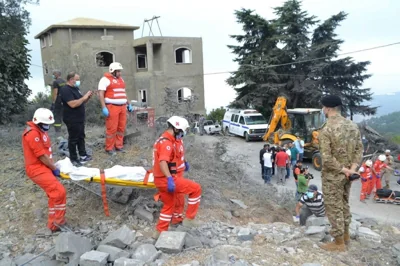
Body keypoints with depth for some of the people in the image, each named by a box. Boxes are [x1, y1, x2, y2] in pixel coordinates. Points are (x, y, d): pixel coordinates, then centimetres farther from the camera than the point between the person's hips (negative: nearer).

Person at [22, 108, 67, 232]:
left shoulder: (39, 130, 11)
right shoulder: (32, 134, -22)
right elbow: (42, 156, -20)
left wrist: (52, 166, 8)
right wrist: (54, 169, -10)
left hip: (43, 167, 11)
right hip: (37, 169, -11)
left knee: (54, 195, 18)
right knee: (59, 192, -18)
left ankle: (53, 222, 32)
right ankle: (56, 222, -4)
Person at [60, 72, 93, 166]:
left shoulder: (75, 89, 11)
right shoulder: (66, 90, -18)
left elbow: (80, 102, 19)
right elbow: (73, 104, -29)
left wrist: (87, 97, 1)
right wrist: (84, 97, -22)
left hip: (80, 118, 9)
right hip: (72, 120, -9)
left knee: (81, 137, 16)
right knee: (73, 139, 0)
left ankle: (83, 155, 26)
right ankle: (73, 159, 9)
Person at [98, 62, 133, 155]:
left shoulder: (121, 79, 19)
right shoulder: (106, 79, -6)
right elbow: (101, 94, -12)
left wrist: (129, 104, 22)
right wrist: (104, 108, -19)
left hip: (122, 107, 7)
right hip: (112, 107, -7)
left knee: (121, 128, 9)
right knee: (112, 128, -6)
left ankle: (119, 146, 20)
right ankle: (109, 148, 4)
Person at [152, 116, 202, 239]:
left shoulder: (163, 139, 16)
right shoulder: (167, 142, -18)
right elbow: (162, 162, -34)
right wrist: (169, 178, -45)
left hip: (160, 179, 10)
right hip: (166, 179, -10)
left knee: (169, 205, 24)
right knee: (196, 189, -2)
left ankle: (159, 232, 30)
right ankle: (189, 218, 5)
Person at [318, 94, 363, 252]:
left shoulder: (326, 129, -20)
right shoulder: (353, 126, 2)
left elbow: (326, 158, -25)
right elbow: (359, 149, 2)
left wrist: (343, 169, -15)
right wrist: (353, 168, -7)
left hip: (332, 176, -7)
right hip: (347, 174, 7)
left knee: (334, 208, 5)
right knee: (344, 204, 22)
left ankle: (339, 243, 16)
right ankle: (345, 236, 36)